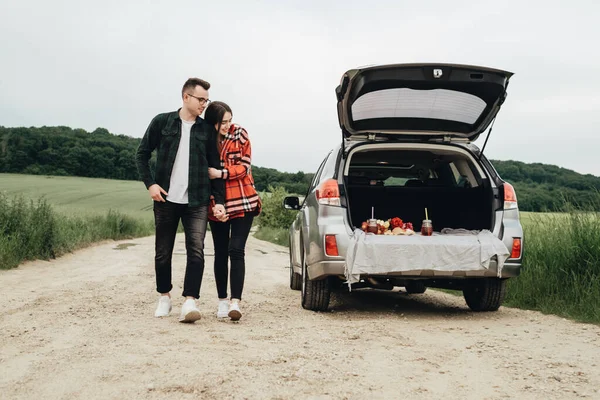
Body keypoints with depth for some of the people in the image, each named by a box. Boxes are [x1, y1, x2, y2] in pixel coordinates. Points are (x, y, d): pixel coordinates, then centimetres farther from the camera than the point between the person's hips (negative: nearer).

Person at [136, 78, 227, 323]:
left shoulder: (207, 130, 8)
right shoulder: (162, 122, 3)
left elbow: (215, 168, 8)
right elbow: (142, 154, 8)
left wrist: (219, 200, 1)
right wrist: (150, 184, -5)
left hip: (197, 202, 0)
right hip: (166, 200, 0)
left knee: (196, 251, -13)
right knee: (163, 252, 8)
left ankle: (190, 302, -13)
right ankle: (164, 297, 26)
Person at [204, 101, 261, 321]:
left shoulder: (240, 134, -3)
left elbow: (244, 167, -4)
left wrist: (220, 173, -19)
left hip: (242, 203, -2)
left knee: (236, 251, -10)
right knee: (221, 253, 9)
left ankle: (235, 302, -14)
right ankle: (223, 300, 19)